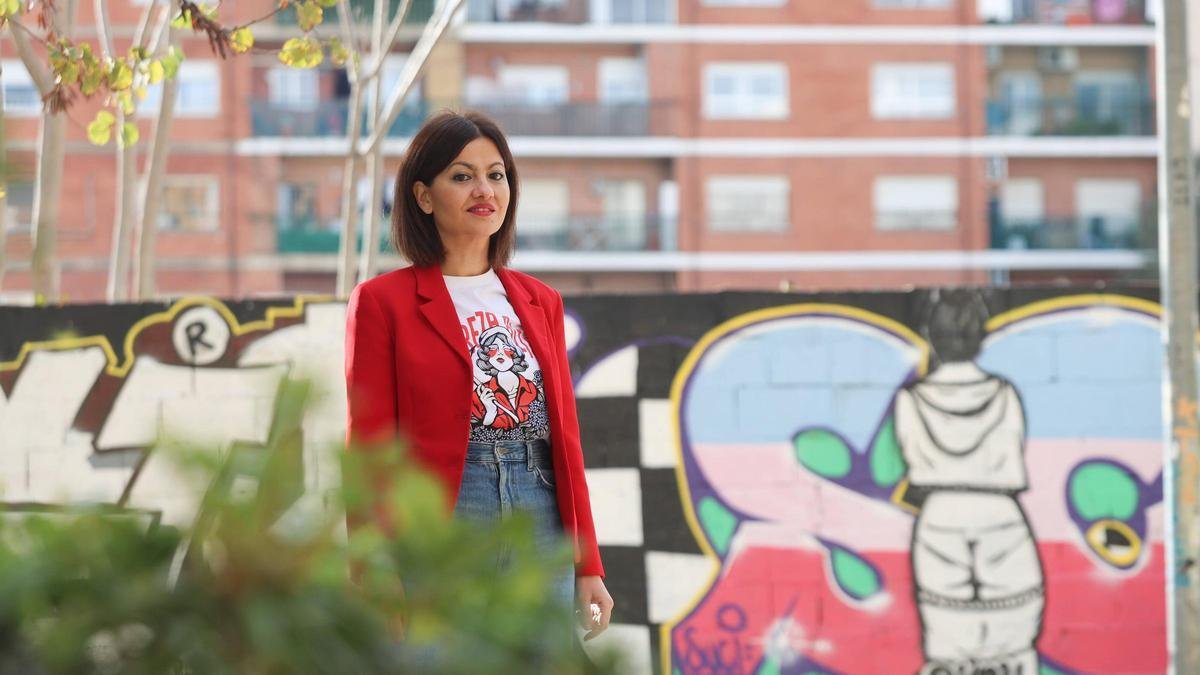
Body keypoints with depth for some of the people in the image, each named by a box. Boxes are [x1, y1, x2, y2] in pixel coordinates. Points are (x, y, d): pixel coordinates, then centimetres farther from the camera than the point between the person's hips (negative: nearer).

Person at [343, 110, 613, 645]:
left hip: (543, 535, 4)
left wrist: (588, 566, 10)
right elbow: (370, 449, -2)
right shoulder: (383, 301, 2)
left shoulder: (540, 301, 16)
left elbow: (565, 437, 15)